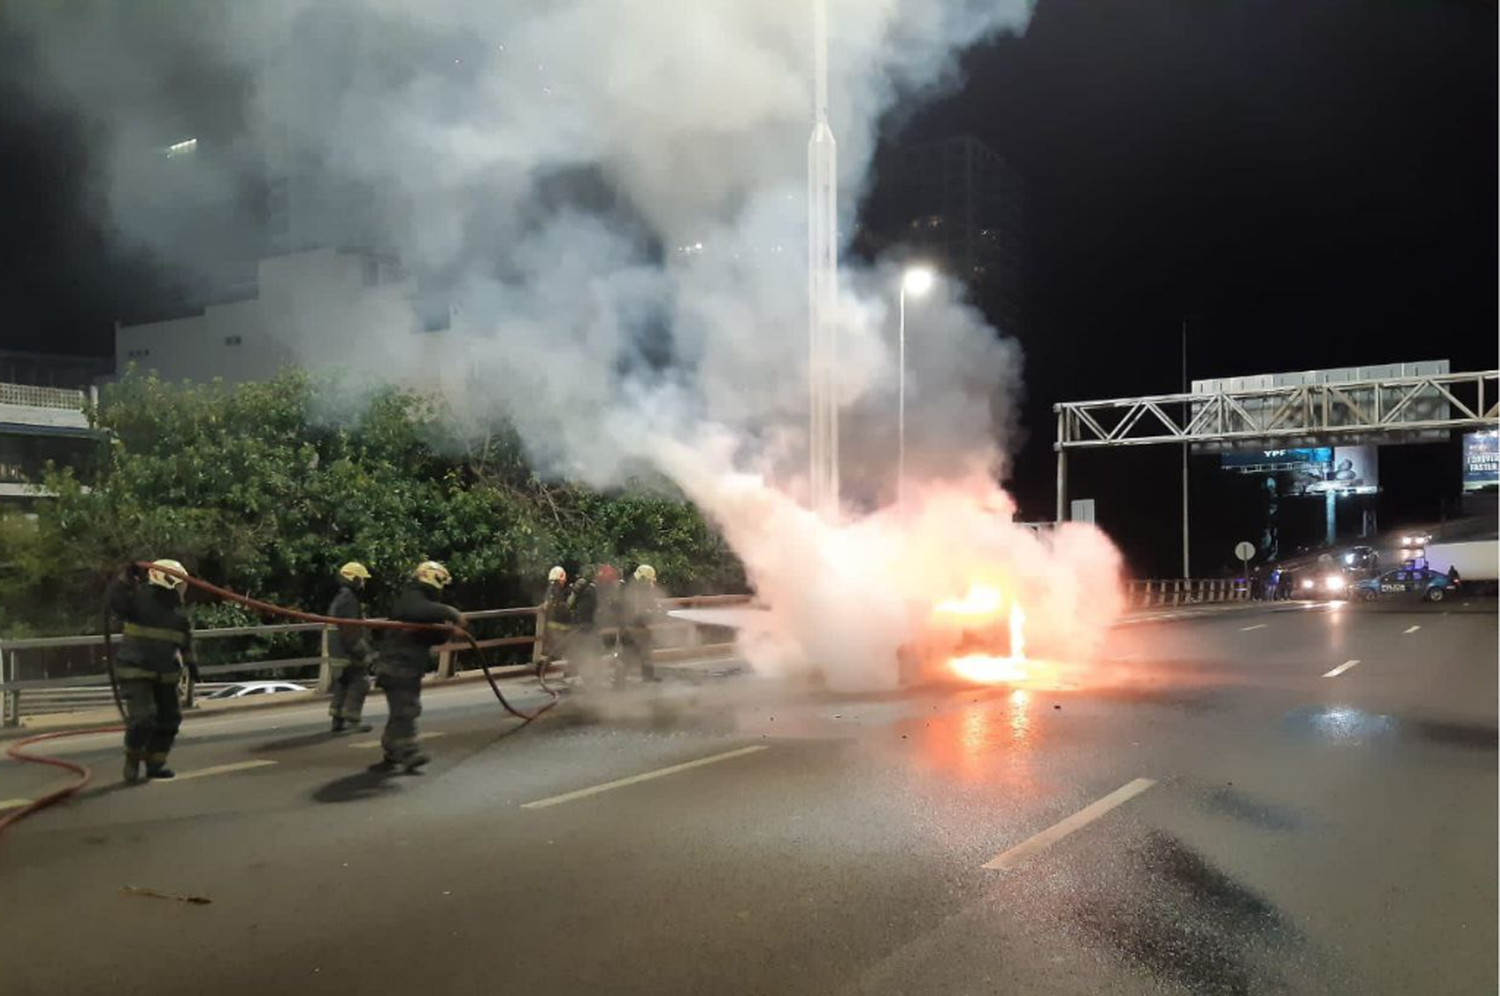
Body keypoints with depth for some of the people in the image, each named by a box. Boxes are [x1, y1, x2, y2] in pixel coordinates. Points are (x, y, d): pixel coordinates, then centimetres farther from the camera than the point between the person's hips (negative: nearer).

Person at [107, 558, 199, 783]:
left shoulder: (178, 610, 6)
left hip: (166, 674, 7)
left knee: (168, 720, 10)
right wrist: (126, 579, -39)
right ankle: (133, 759, 7)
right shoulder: (139, 599, -12)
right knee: (142, 718, -18)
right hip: (135, 672, -7)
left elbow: (185, 638, 18)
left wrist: (190, 662, 19)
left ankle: (155, 763, 26)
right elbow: (114, 599, -30)